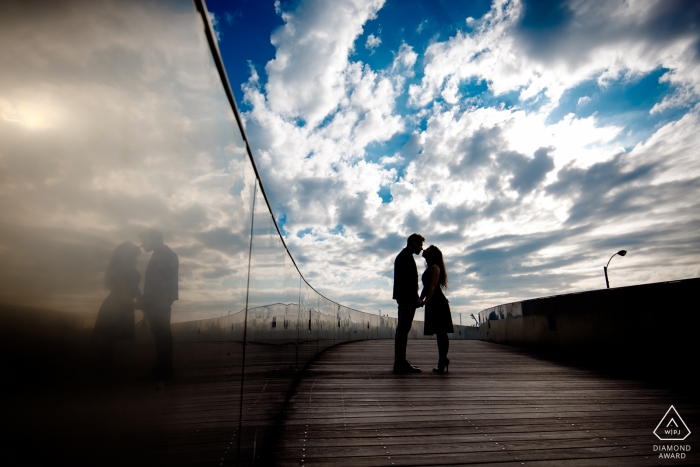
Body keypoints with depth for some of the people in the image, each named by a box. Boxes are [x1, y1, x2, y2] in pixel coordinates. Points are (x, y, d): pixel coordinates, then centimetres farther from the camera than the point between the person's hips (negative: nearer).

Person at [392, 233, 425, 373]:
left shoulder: (402, 255, 23)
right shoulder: (406, 256, -9)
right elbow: (408, 279, -19)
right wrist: (416, 298, -18)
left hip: (404, 298, 11)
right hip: (408, 298, -11)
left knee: (402, 329, 10)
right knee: (403, 329, -10)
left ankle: (400, 362, 15)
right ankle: (400, 363, -7)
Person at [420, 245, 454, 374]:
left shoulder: (434, 267, -7)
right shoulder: (429, 269, 22)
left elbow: (432, 287, -16)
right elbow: (426, 287, 19)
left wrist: (425, 301, -21)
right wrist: (420, 300, 9)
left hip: (437, 303, -10)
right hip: (433, 304, 10)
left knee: (441, 333, -9)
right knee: (440, 333, 8)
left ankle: (443, 361, -8)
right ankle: (442, 362, 11)